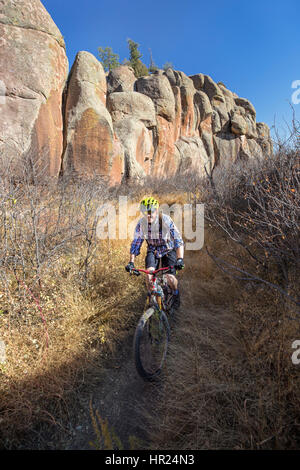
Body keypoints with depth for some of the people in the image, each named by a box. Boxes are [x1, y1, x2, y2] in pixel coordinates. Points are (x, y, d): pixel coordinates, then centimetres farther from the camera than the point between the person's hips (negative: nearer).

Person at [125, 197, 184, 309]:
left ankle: (176, 295, 21)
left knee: (170, 277, -13)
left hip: (168, 250, -2)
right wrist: (131, 262, -18)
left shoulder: (166, 220, -27)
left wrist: (180, 259, -42)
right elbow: (136, 243, -11)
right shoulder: (141, 223, -18)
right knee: (149, 275, -18)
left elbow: (178, 240, -30)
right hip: (152, 250, 2)